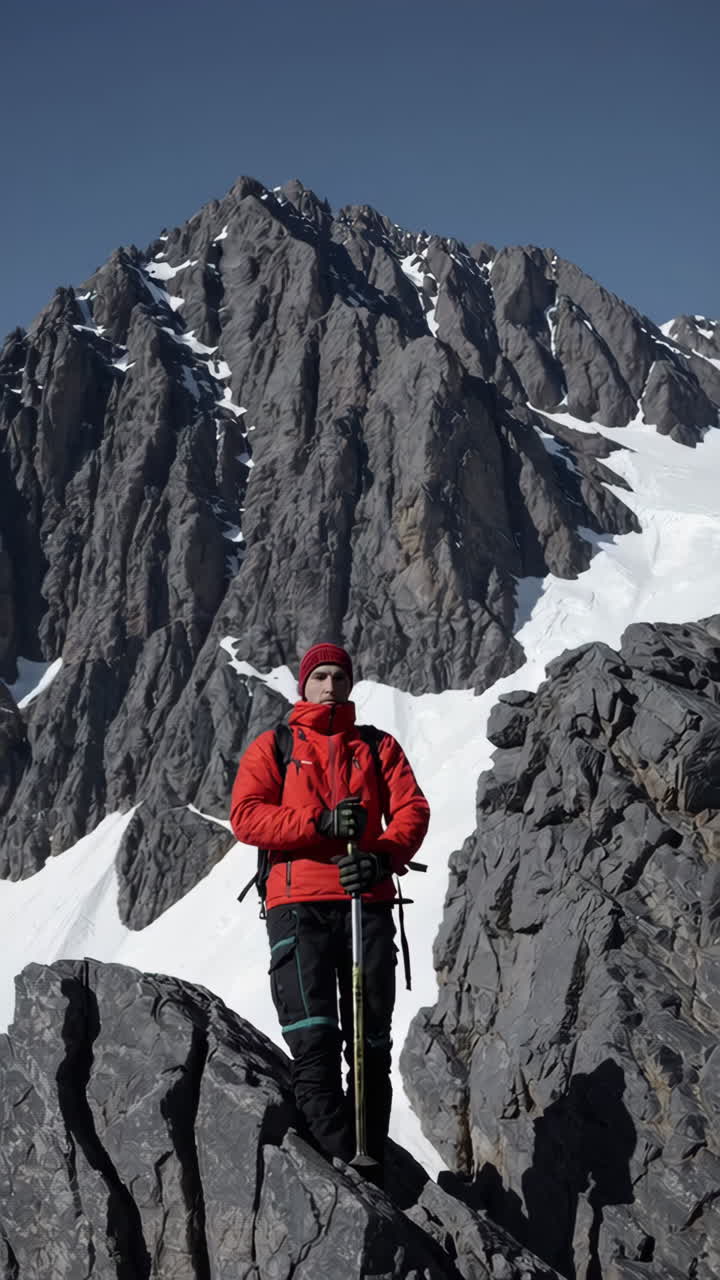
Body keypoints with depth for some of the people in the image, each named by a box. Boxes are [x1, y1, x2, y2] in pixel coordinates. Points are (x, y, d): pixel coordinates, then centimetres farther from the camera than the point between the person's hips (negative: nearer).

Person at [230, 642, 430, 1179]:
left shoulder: (378, 747, 19)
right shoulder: (272, 747, 15)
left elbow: (412, 810, 6)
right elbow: (246, 815, 0)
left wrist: (382, 859, -14)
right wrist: (321, 823, -14)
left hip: (368, 903, 2)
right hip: (298, 906, -1)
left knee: (371, 1041, 2)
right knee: (313, 1038, -11)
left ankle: (372, 1159, 8)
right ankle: (336, 1157, -11)